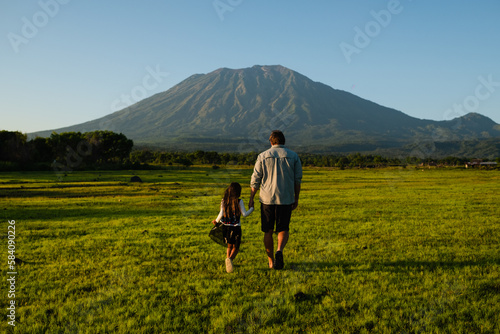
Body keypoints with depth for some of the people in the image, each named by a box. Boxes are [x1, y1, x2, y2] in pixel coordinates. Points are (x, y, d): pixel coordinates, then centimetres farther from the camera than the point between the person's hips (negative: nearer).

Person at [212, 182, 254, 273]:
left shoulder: (223, 201, 1)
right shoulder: (239, 201, -8)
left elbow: (221, 214, -1)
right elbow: (244, 214, -7)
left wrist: (216, 221, 17)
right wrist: (251, 209, 10)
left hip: (226, 227, 4)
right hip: (236, 228, -3)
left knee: (229, 246, 20)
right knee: (236, 247, 5)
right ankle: (230, 259, -22)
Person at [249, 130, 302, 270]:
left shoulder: (263, 156, 1)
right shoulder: (293, 156, 3)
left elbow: (255, 180, 1)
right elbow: (298, 180, 2)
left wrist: (251, 199, 8)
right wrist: (296, 199, 11)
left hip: (267, 199, 0)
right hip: (286, 200, 0)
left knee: (268, 231, 13)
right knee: (283, 230, 10)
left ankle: (271, 261, 19)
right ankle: (279, 251, -18)